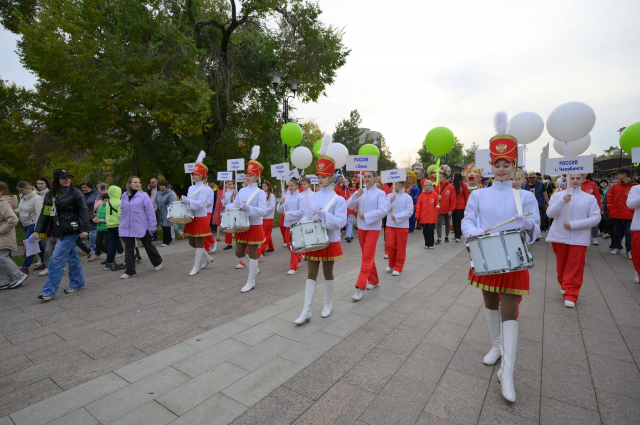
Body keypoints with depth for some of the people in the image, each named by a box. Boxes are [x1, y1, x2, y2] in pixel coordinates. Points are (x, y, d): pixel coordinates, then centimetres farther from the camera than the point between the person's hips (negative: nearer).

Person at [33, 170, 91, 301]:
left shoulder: (75, 193, -5)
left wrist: (85, 229, -14)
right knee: (72, 257, 13)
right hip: (59, 231, 6)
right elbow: (44, 213, 12)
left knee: (57, 259, -7)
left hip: (71, 230, -6)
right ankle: (77, 283, 25)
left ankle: (49, 291, -1)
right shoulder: (52, 195, 12)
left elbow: (84, 211, -9)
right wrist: (37, 230, 6)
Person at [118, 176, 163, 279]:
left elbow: (150, 212, -7)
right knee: (129, 248, 4)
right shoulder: (124, 196, 7)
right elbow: (122, 211, 14)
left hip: (141, 227, -4)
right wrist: (122, 223, 11)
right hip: (127, 227, 4)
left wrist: (153, 226, -8)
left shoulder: (143, 196, -7)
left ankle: (158, 262, 32)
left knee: (148, 246, 10)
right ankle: (130, 271, 13)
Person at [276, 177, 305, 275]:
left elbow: (301, 212, -15)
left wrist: (288, 213, -17)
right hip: (288, 223, 6)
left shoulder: (300, 197, -9)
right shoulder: (286, 197, 5)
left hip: (297, 224, -6)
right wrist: (281, 203, -15)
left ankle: (293, 267, 5)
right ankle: (299, 258, 39)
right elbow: (279, 210, 3)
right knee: (288, 244, 15)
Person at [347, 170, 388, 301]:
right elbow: (349, 206, -5)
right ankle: (374, 280, 30)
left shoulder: (380, 193, -7)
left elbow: (383, 210, -18)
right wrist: (356, 195, -21)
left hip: (373, 228, -5)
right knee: (367, 255, 14)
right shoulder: (360, 192, 5)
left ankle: (360, 287, -8)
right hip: (361, 227, 5)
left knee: (367, 256, -9)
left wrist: (366, 215, -19)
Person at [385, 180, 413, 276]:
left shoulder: (407, 197, -4)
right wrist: (390, 202, -16)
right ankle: (391, 265, 24)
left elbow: (410, 211, -10)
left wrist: (397, 217, -15)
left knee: (401, 247, 4)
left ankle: (398, 267, 18)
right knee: (389, 245, 1)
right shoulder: (389, 196, 4)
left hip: (402, 226, -2)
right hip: (390, 225, 2)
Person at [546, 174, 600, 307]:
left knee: (575, 267, -3)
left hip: (579, 238, -1)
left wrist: (574, 224, -15)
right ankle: (564, 285, 33)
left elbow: (596, 218, -4)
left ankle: (571, 294, 2)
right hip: (559, 236, 1)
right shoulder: (558, 195, 2)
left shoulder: (590, 198, 2)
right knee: (562, 264, 13)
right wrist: (562, 201, -24)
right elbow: (550, 213, -10)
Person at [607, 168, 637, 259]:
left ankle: (629, 251, 4)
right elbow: (609, 197, 12)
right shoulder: (615, 186, 6)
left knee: (628, 233, -3)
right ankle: (616, 247, 26)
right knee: (616, 232, 14)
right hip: (616, 214, 4)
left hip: (628, 215, -4)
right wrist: (610, 207, 3)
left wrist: (633, 209, -9)